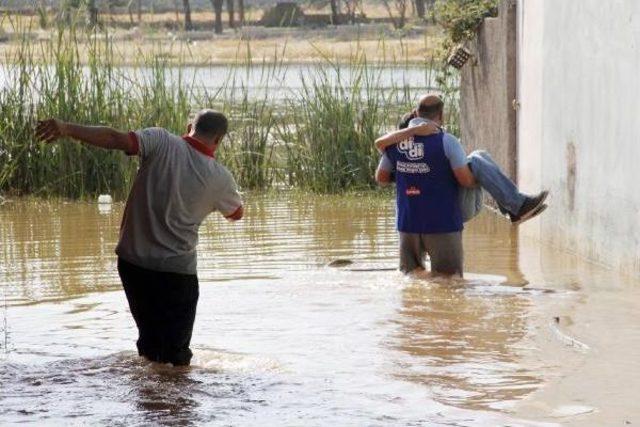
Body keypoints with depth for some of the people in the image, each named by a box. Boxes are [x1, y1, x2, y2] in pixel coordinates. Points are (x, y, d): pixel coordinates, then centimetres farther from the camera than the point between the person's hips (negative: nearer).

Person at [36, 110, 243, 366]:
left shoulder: (161, 143, -7)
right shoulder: (220, 177, -3)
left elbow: (116, 139, -22)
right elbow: (236, 213, 16)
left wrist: (66, 128, -26)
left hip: (133, 261, 2)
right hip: (177, 271, -2)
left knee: (149, 341, 18)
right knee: (177, 354, 7)